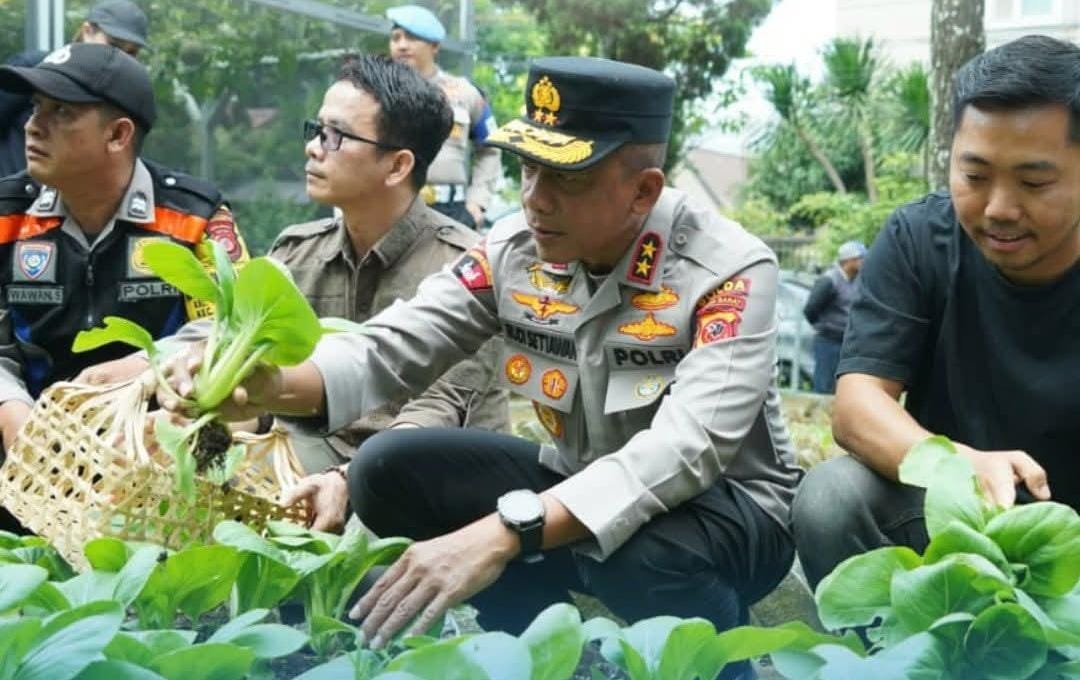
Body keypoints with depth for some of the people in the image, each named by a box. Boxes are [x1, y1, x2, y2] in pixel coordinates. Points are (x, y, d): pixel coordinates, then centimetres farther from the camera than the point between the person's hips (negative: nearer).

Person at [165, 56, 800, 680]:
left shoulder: (730, 270, -24)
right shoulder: (516, 248, -8)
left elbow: (687, 448, -37)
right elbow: (390, 347, -11)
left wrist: (506, 533, -48)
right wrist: (272, 385, -34)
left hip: (732, 508, -5)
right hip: (578, 492, 5)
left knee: (638, 549, -40)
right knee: (387, 472, -13)